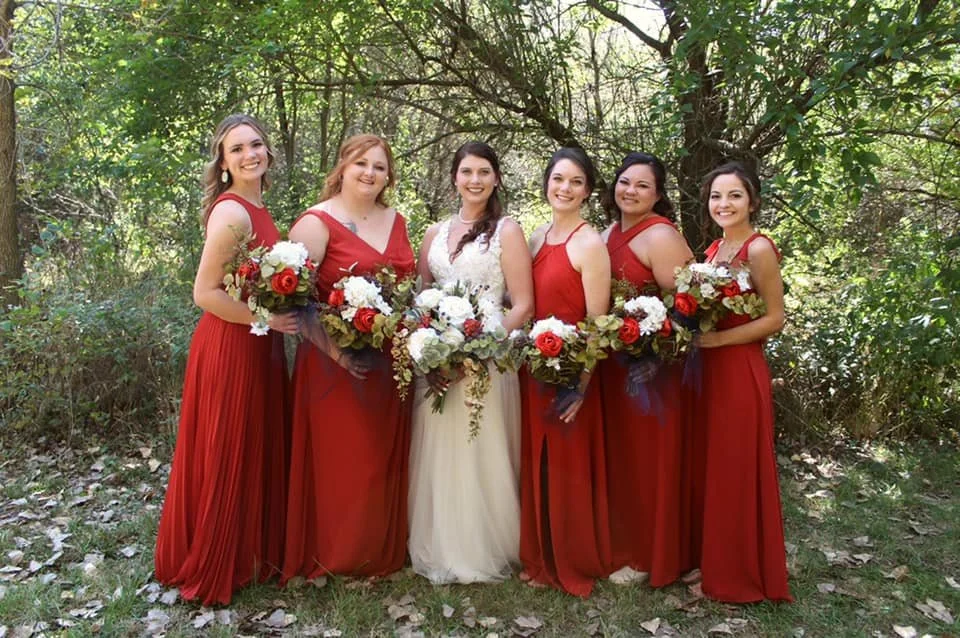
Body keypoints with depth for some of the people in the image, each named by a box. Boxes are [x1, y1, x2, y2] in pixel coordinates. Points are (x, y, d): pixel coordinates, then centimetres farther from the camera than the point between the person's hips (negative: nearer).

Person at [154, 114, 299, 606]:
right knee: (227, 457, 5)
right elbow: (205, 293, -20)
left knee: (257, 453, 19)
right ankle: (211, 568, 24)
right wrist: (267, 320, -16)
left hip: (258, 348, 9)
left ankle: (251, 553, 36)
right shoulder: (232, 212, -18)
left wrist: (279, 318, 8)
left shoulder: (256, 209, 11)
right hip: (229, 348, -9)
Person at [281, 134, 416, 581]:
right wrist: (334, 351, -24)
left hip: (391, 361, 6)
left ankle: (386, 551, 31)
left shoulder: (396, 222, 13)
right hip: (338, 363, -6)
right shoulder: (317, 222, -8)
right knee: (343, 459, 1)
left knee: (387, 457, 14)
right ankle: (338, 556, 22)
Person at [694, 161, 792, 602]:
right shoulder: (714, 249, 12)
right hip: (708, 369, 8)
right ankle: (714, 562, 30)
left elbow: (774, 319, -15)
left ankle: (740, 576, 19)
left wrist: (716, 339, -20)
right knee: (712, 468, 14)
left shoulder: (759, 249, -12)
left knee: (735, 472, 2)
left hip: (740, 371, -8)